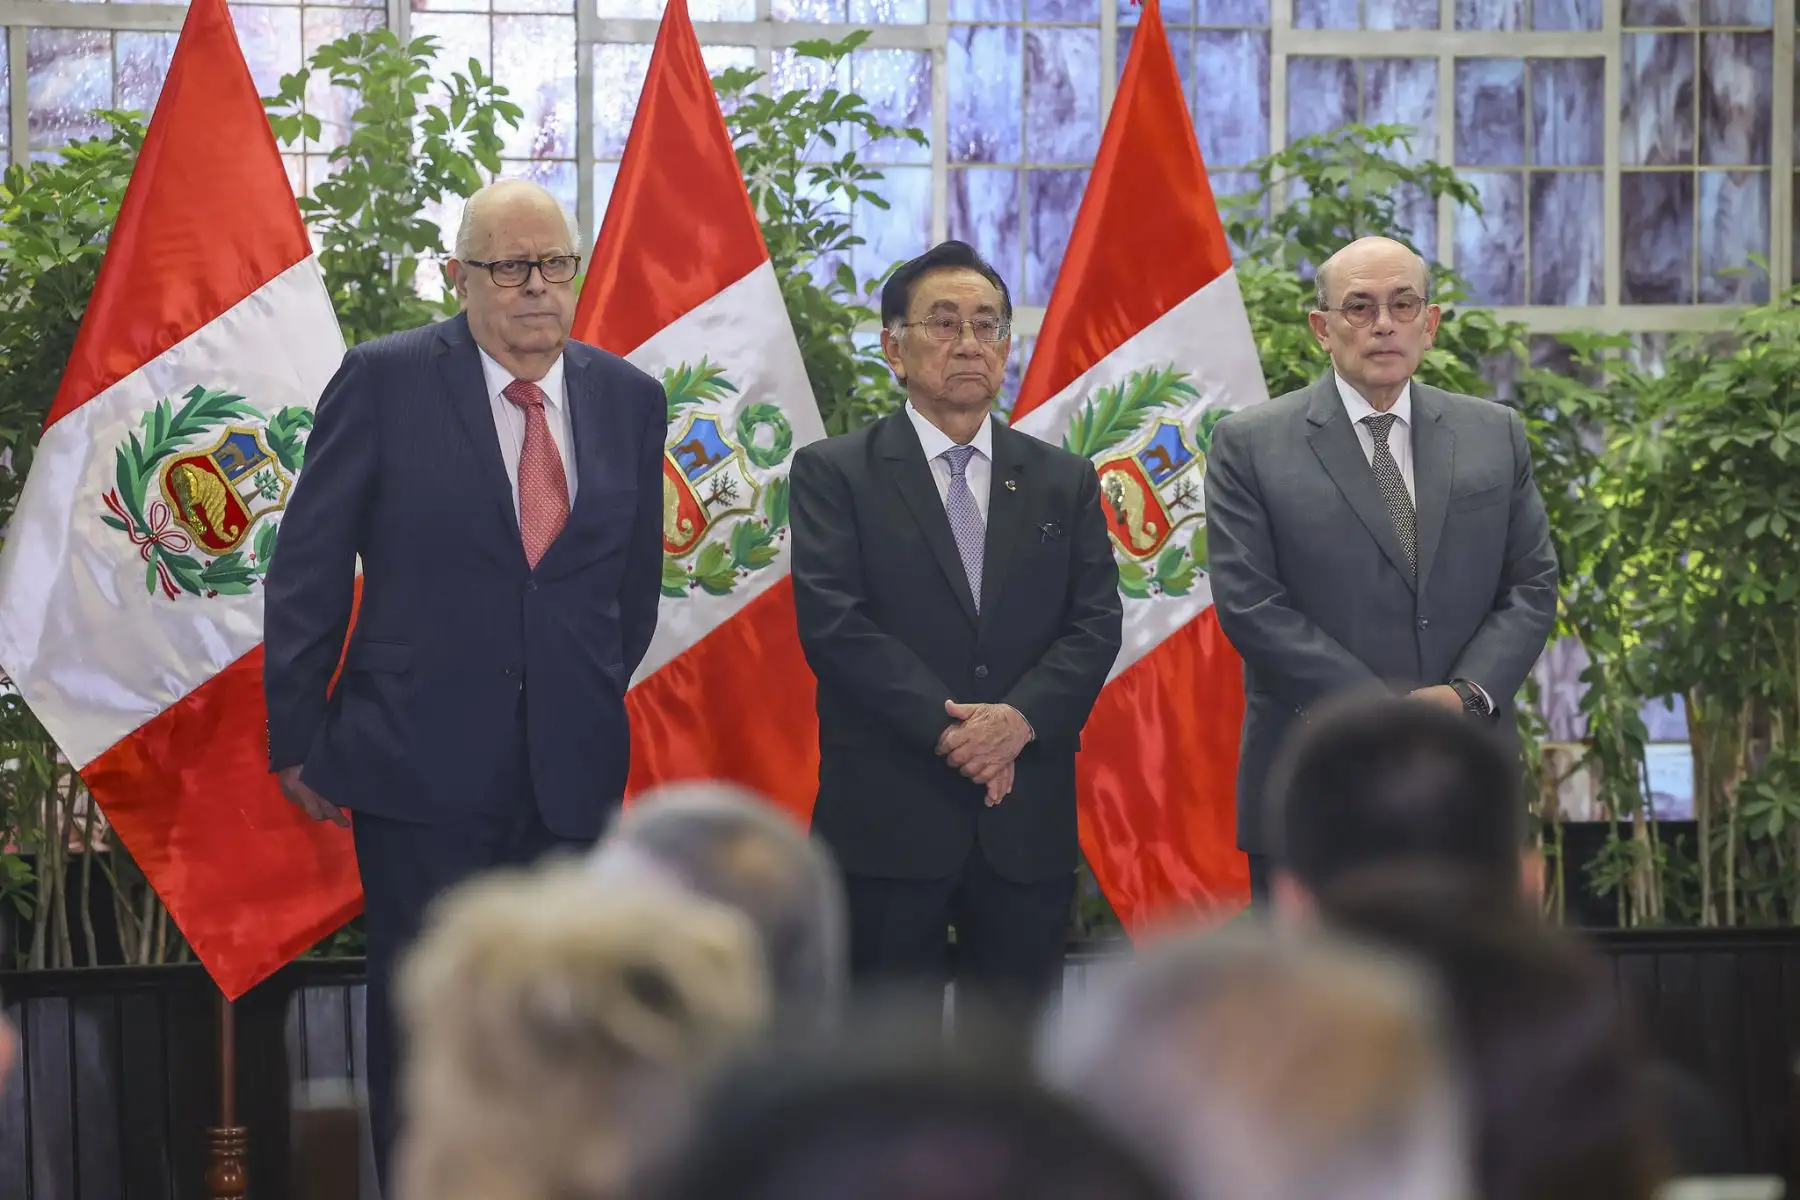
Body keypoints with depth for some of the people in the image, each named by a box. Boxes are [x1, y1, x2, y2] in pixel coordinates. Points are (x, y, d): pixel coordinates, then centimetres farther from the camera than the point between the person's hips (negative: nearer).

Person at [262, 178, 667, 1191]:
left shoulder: (630, 401, 6)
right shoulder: (385, 381, -4)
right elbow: (309, 569, -2)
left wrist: (594, 707, 14)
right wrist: (297, 738, -3)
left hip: (571, 770, 3)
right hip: (422, 764, -3)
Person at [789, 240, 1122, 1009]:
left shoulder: (1065, 482, 13)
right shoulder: (834, 473, 3)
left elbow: (1095, 625, 4)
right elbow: (833, 623, -8)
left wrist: (1021, 717, -15)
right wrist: (945, 726, -16)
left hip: (1027, 826, 3)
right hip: (887, 821, -3)